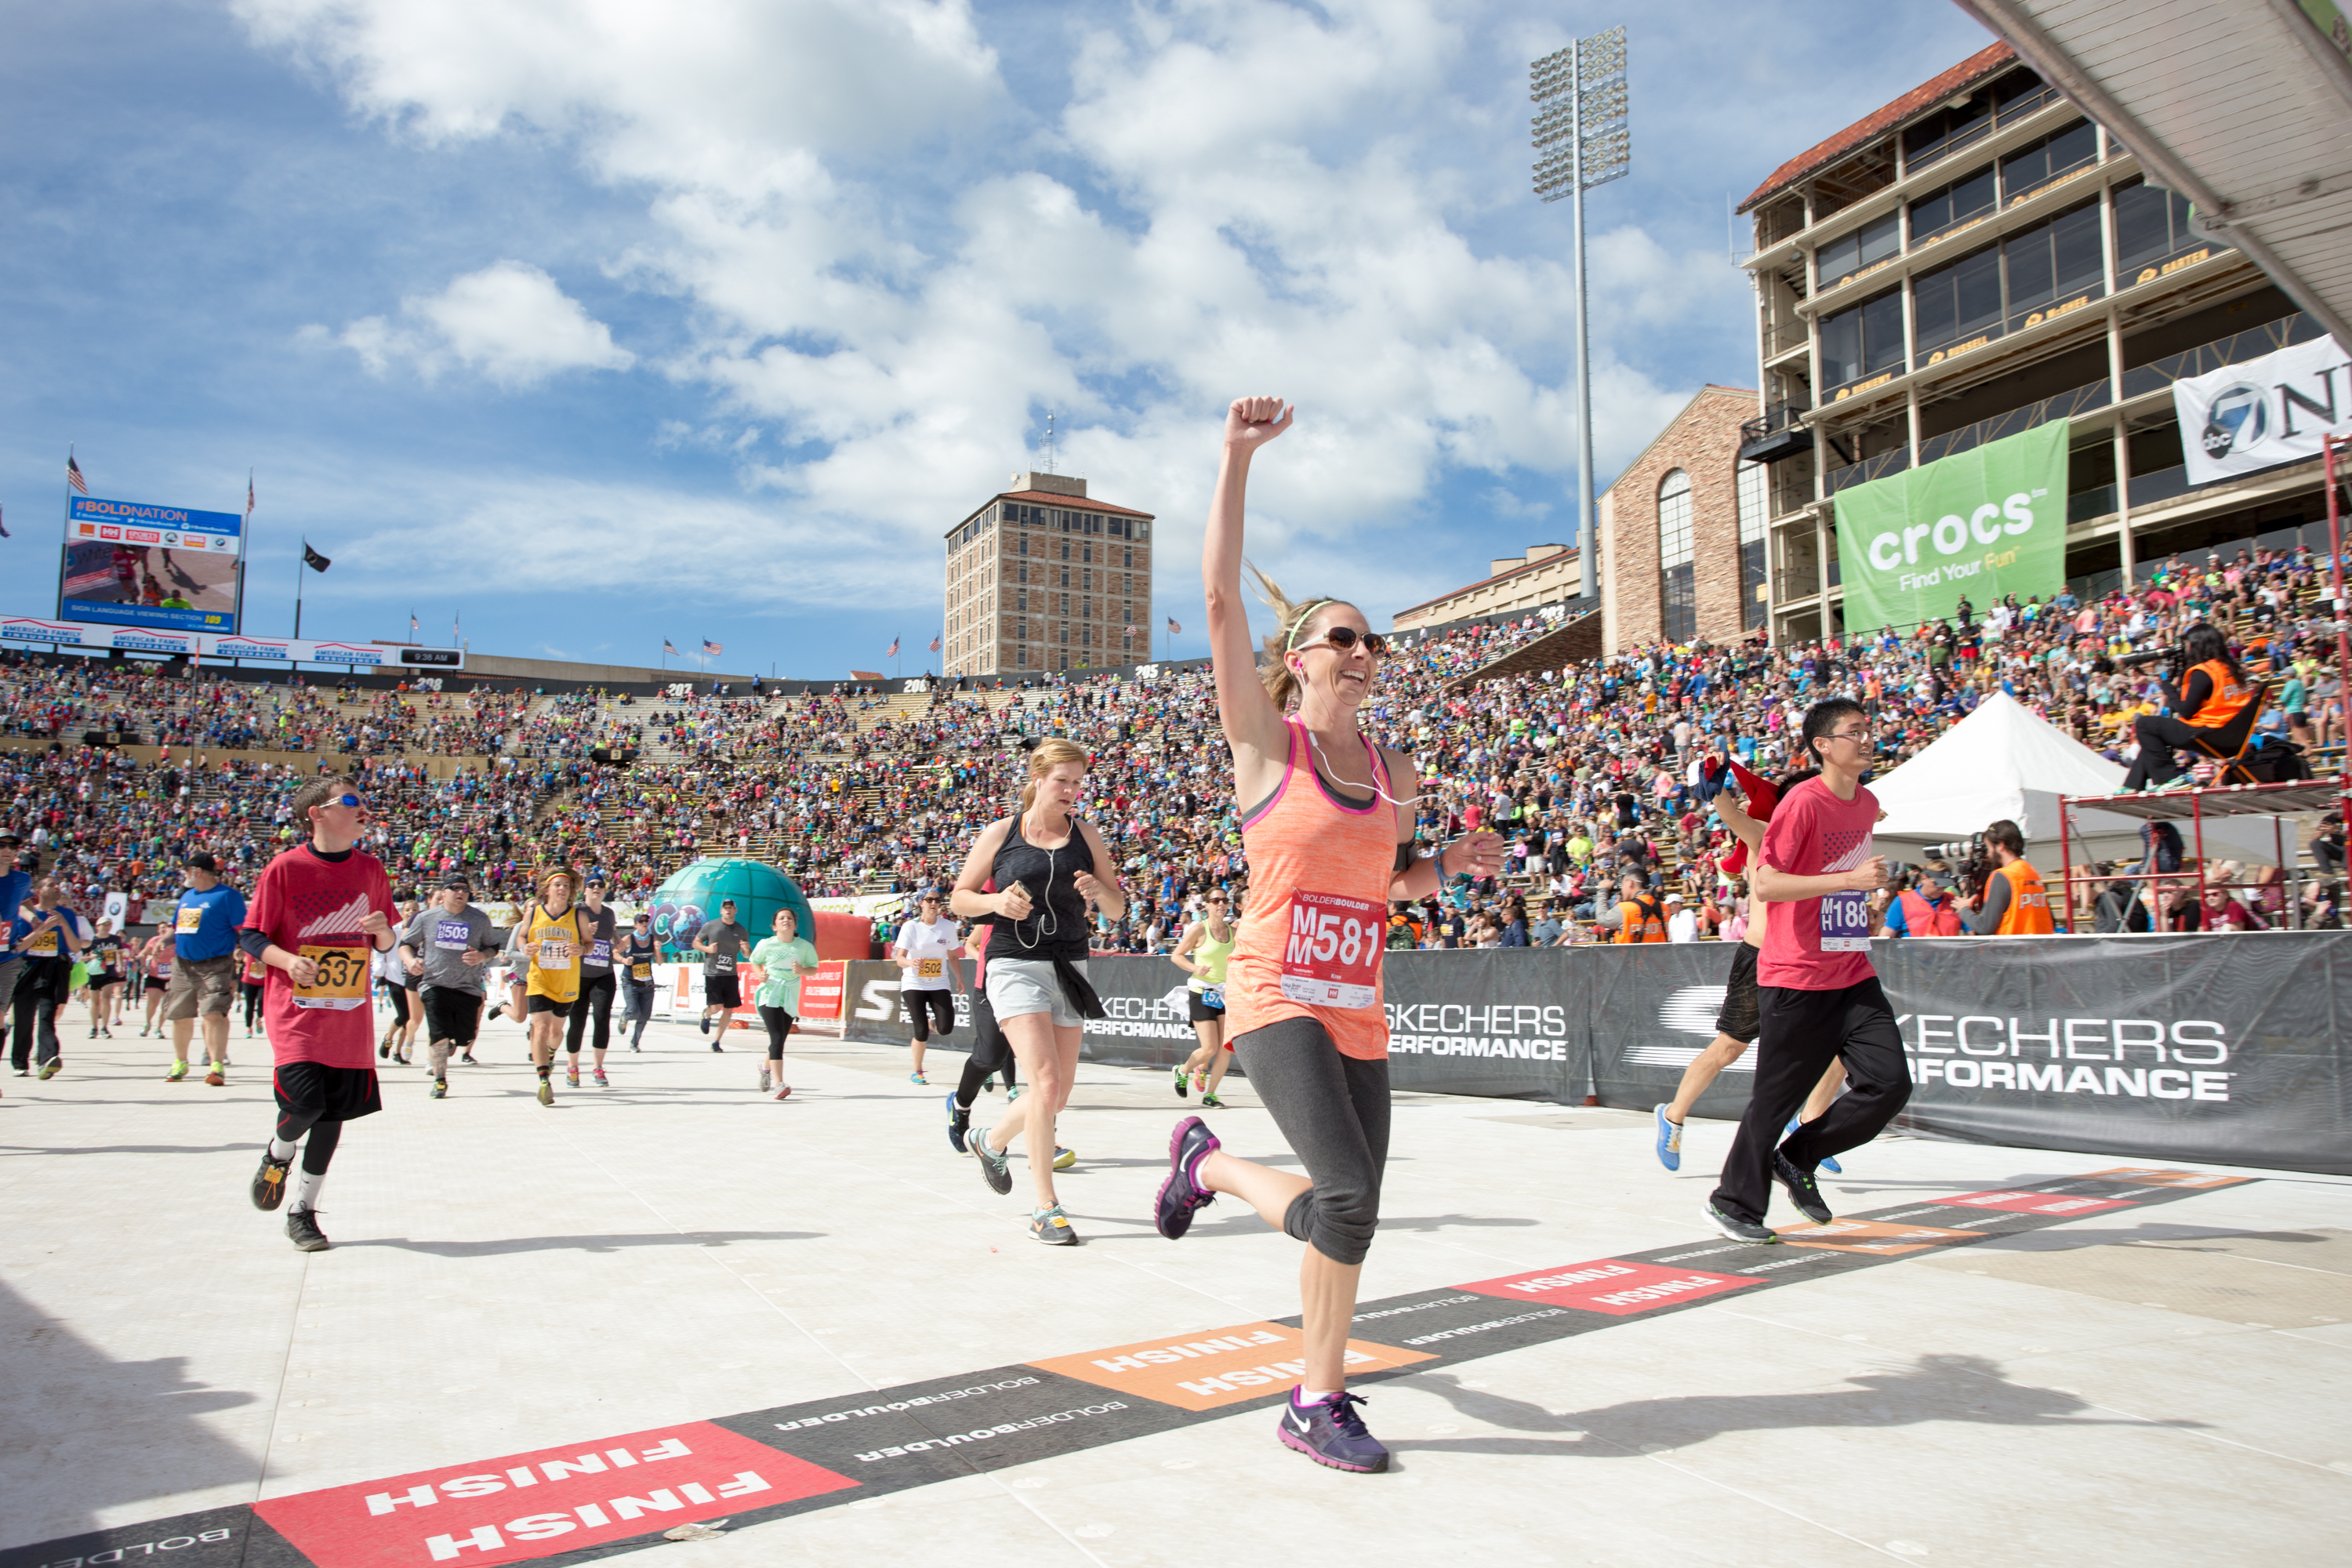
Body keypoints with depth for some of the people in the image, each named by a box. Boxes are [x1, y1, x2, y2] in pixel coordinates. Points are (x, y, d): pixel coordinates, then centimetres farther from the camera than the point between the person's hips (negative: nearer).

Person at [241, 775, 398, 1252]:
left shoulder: (370, 869, 7)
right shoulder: (285, 867, -5)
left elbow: (384, 945, 16)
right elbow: (250, 935, -1)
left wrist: (382, 930, -7)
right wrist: (288, 960, -20)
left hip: (350, 1016, 4)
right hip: (296, 1013, -4)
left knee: (334, 1113, 5)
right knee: (305, 1104, -16)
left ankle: (303, 1212, 21)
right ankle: (277, 1155, 20)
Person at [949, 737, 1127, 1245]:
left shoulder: (1086, 835, 7)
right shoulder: (1000, 833, 0)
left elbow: (1117, 909, 10)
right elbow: (959, 897, 7)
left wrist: (1098, 889, -12)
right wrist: (996, 902, -13)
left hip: (1069, 968, 4)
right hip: (1015, 966, -4)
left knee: (1058, 1094, 8)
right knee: (1046, 1082, -18)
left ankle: (992, 1141, 39)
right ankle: (1045, 1208, -7)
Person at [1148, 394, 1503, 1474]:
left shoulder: (1394, 773, 12)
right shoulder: (1265, 739, -4)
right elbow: (1221, 600, -13)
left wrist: (1458, 863, 6)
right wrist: (1237, 457, -17)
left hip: (1358, 1012, 6)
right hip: (1276, 999, -6)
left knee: (1347, 1209, 7)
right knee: (1350, 1194, -19)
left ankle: (1209, 1163, 36)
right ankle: (1318, 1405, 4)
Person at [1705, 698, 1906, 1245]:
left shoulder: (1867, 804, 12)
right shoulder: (1803, 802, -13)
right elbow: (1765, 883, -21)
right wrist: (1849, 879, -25)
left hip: (1853, 974, 7)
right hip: (1797, 977, -7)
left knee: (1889, 1084, -4)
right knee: (1776, 1097, 1)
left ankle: (1797, 1160, 17)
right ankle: (1733, 1204, 18)